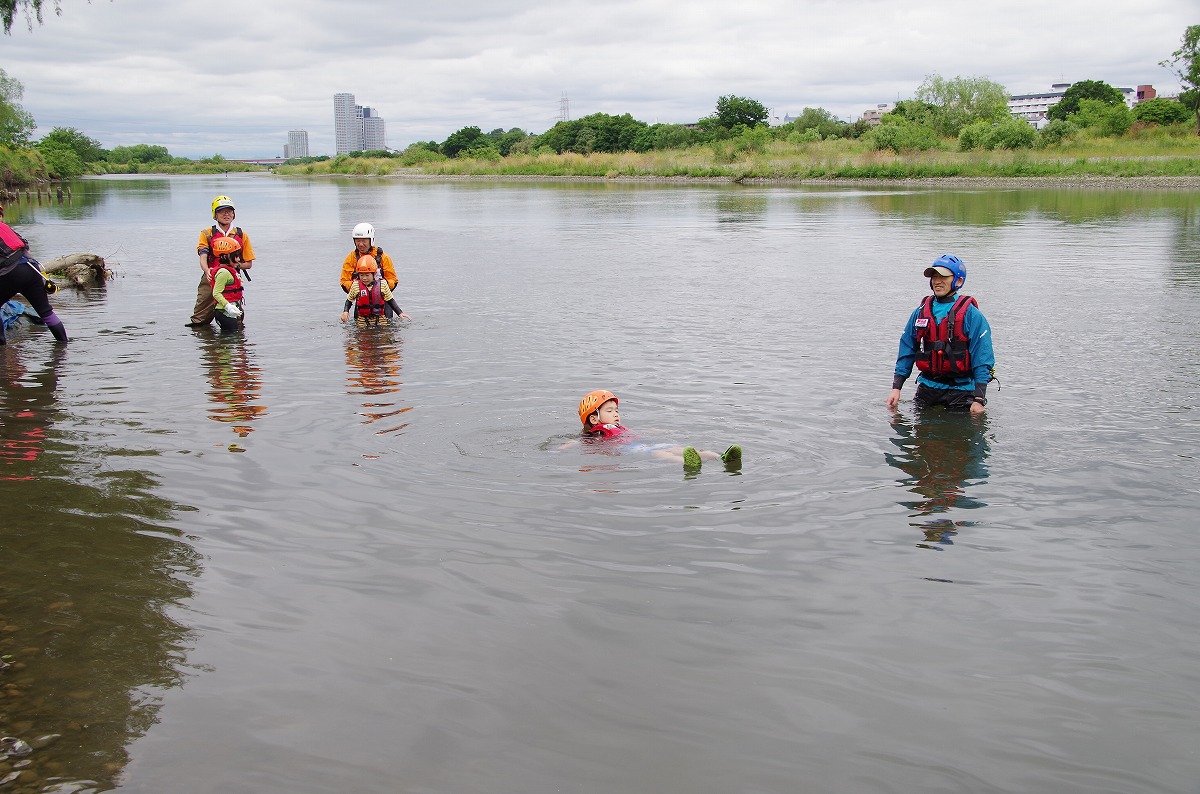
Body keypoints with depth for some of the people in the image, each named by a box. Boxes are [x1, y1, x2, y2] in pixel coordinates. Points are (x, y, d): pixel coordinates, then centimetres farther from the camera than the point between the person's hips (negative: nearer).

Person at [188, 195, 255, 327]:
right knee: (200, 321, -4)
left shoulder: (241, 236, 11)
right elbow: (203, 257, -7)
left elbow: (248, 264, 12)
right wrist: (207, 270, -29)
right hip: (211, 280, 0)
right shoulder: (207, 234, 8)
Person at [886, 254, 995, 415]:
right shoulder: (920, 312, 7)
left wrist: (979, 399, -18)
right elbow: (906, 351, 9)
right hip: (927, 388, 4)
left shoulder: (971, 314, -7)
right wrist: (896, 388, 1)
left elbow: (982, 359, -11)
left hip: (960, 390, -4)